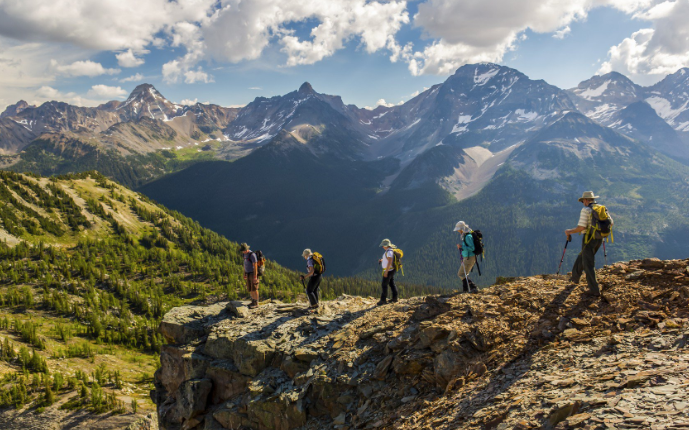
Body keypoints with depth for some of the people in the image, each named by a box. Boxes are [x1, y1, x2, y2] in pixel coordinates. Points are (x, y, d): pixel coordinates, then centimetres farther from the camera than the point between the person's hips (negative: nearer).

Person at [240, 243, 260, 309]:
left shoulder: (252, 254, -21)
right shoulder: (245, 254, 8)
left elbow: (255, 266, -22)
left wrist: (255, 277, -23)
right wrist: (244, 274, 18)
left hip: (254, 274, -9)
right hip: (249, 274, 9)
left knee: (254, 289, -6)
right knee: (249, 289, 10)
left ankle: (256, 304, 2)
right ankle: (253, 301, 23)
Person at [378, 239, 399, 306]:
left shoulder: (389, 252, -22)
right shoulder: (390, 250, 10)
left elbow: (389, 262, -27)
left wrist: (386, 272, -26)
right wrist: (382, 260, 13)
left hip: (388, 270, -10)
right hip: (391, 270, 10)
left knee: (384, 285, -4)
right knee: (392, 283, 14)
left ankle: (383, 300, 1)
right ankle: (394, 298, 19)